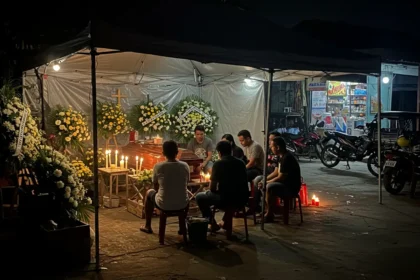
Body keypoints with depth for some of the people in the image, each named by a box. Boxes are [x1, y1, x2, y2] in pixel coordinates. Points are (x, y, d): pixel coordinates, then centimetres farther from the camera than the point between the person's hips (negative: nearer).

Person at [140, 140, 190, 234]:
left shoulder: (158, 166, -12)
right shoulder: (185, 166, -6)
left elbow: (156, 187, 2)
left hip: (164, 205, -2)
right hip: (182, 204, 2)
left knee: (149, 193, 29)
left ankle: (147, 226, 39)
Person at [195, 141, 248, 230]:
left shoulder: (218, 164, -7)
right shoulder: (241, 163, 9)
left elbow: (212, 188, -6)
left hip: (226, 199, -6)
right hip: (242, 199, 6)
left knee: (199, 197, 17)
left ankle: (213, 224, 20)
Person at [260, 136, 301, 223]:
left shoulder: (287, 158, -21)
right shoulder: (282, 156, 10)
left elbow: (280, 178, -22)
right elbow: (278, 174, 14)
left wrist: (266, 182, -13)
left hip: (291, 187, -11)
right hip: (286, 184, 11)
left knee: (270, 187, -31)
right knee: (263, 185, 12)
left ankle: (270, 215, -18)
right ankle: (269, 211, 10)